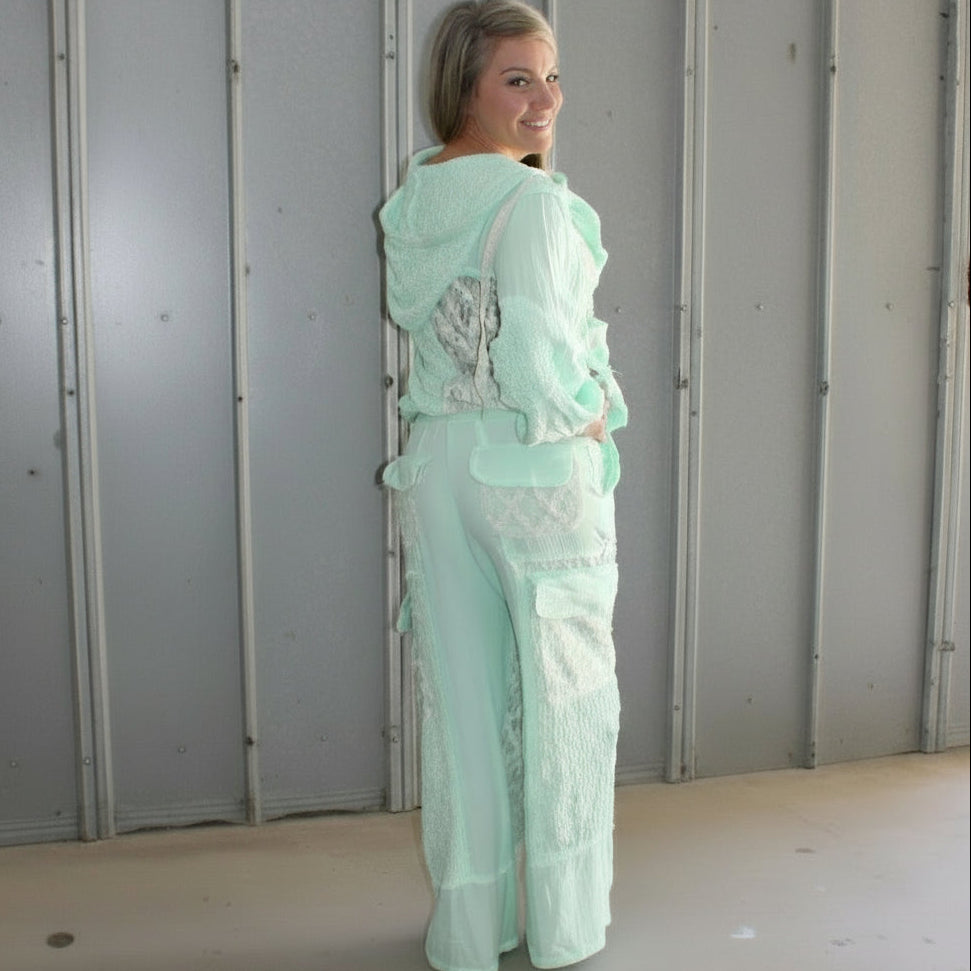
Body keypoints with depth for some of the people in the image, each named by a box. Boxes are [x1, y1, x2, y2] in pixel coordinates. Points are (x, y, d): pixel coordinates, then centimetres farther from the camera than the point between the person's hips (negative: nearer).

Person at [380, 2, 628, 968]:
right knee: (562, 697, 10)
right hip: (538, 470, -6)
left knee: (460, 697, 13)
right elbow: (532, 361, -24)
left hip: (438, 463, 6)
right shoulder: (534, 200, -16)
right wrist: (582, 418, -6)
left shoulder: (408, 201, 6)